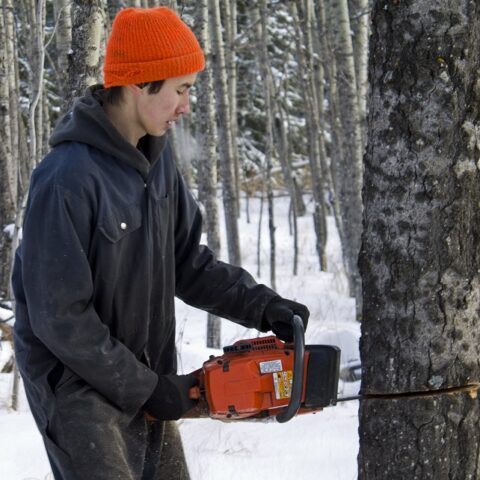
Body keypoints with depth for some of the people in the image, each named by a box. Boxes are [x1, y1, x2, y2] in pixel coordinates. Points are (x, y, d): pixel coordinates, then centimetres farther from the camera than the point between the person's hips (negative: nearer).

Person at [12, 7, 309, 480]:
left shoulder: (156, 156, 1)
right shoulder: (66, 179, -25)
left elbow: (187, 262, 10)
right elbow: (59, 317, -22)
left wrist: (262, 306, -4)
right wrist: (144, 388, -15)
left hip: (141, 381, 8)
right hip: (75, 383, -8)